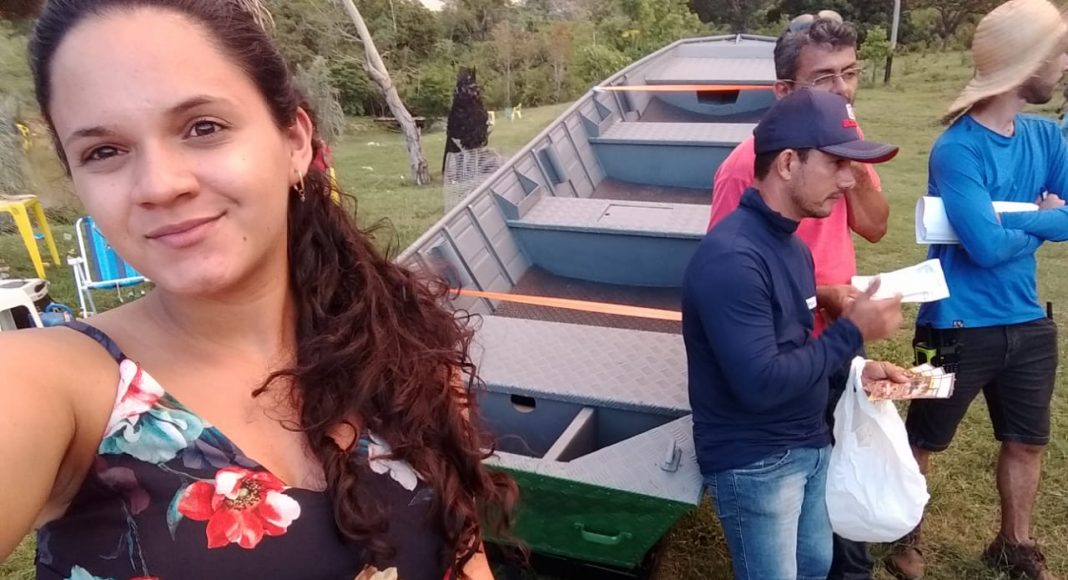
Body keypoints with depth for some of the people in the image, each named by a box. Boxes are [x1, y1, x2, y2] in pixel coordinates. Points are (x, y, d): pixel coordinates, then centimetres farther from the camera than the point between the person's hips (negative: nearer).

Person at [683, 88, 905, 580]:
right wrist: (851, 333, -21)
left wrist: (855, 368, -1)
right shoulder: (731, 258, -27)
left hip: (809, 444, 10)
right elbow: (760, 383, -30)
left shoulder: (789, 244, 6)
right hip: (754, 463, -9)